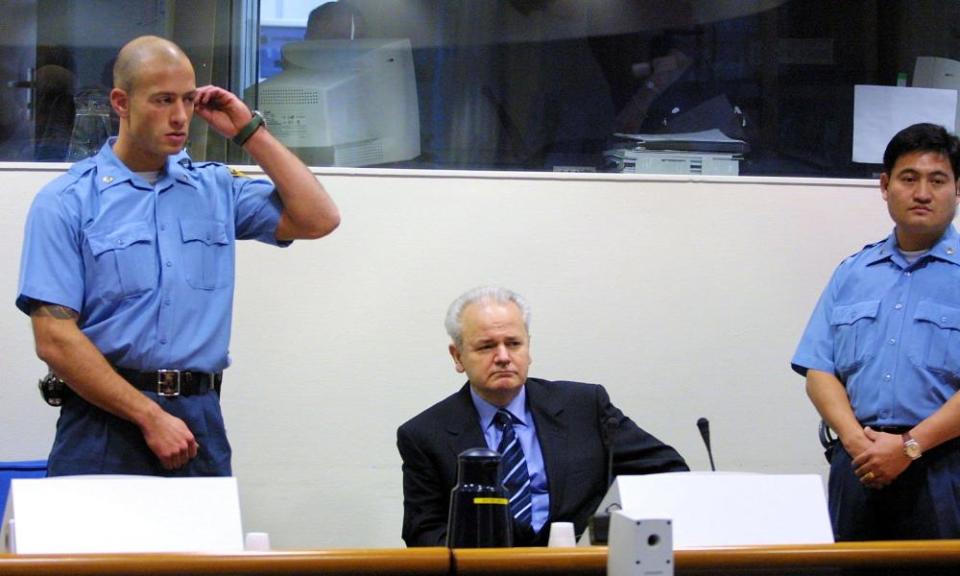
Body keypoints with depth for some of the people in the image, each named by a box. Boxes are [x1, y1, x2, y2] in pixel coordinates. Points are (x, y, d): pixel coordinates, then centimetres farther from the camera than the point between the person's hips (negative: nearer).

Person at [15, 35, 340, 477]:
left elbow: (318, 219, 6)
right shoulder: (65, 203, -2)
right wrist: (151, 418, -14)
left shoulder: (215, 189, 13)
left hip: (201, 419, 3)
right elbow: (55, 339, -9)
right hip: (106, 419, -3)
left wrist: (250, 131, 5)